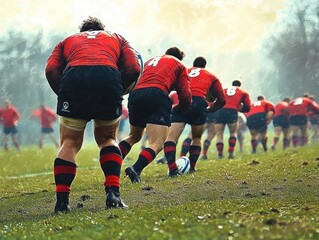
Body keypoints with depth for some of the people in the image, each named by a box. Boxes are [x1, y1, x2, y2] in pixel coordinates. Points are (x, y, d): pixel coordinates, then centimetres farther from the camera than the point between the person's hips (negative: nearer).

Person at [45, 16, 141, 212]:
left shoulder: (67, 41, 34)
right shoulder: (117, 38, 35)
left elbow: (51, 70, 12)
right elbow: (133, 69, 15)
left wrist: (63, 94, 21)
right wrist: (118, 92, 27)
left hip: (73, 78, 0)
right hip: (109, 78, 1)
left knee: (69, 143, 13)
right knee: (107, 138, 22)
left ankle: (62, 200, 1)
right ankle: (113, 193, 6)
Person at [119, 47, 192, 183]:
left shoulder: (150, 61, 37)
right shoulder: (179, 65, 23)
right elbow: (186, 96, 12)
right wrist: (176, 110, 31)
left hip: (135, 94, 5)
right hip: (158, 94, -5)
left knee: (134, 136, 28)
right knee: (157, 144, -9)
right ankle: (136, 169, -35)